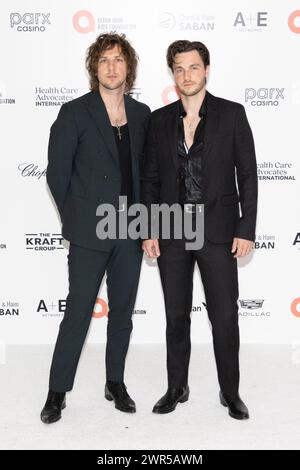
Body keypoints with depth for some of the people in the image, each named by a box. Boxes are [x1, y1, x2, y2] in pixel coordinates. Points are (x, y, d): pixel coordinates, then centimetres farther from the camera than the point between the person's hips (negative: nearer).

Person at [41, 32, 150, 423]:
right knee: (78, 313, 0)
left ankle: (116, 384, 28)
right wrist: (75, 219, 0)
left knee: (122, 312, 12)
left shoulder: (142, 114, 8)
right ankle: (57, 392, 15)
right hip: (90, 232, -4)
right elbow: (57, 173, -3)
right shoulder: (75, 113, -4)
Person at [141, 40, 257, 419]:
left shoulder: (232, 114, 0)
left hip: (218, 231, -2)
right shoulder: (160, 119, 7)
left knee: (225, 316, 3)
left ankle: (230, 392, 22)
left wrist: (246, 229, -7)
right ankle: (177, 388, 28)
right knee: (176, 315, 12)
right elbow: (150, 178, 8)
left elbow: (247, 173, -1)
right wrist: (148, 230, 1)